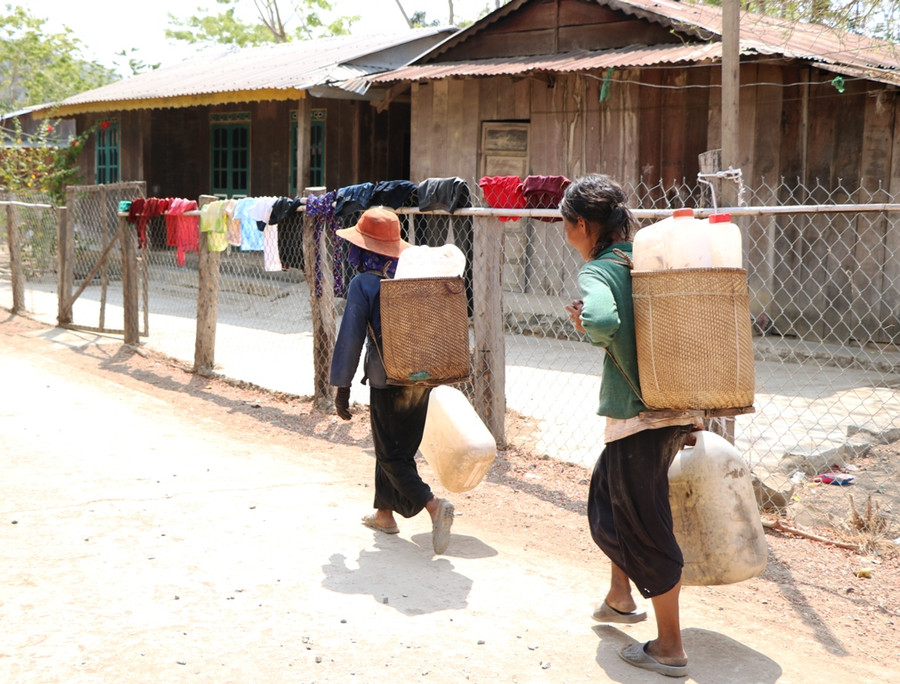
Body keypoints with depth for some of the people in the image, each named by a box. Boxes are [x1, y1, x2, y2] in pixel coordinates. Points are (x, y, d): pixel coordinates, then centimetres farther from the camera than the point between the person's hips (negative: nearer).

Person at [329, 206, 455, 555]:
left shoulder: (363, 284, -11)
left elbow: (350, 338, -12)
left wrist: (341, 388, -5)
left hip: (388, 382, -6)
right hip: (422, 378, 6)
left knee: (392, 455, 3)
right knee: (399, 447, 21)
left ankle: (433, 505, -16)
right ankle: (384, 512, 31)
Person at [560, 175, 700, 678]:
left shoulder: (598, 271, -14)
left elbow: (603, 320, -35)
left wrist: (585, 326, -14)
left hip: (637, 415, -9)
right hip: (676, 409, 9)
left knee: (645, 529, 3)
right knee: (609, 496, 28)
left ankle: (670, 649, 14)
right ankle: (620, 598, 43)